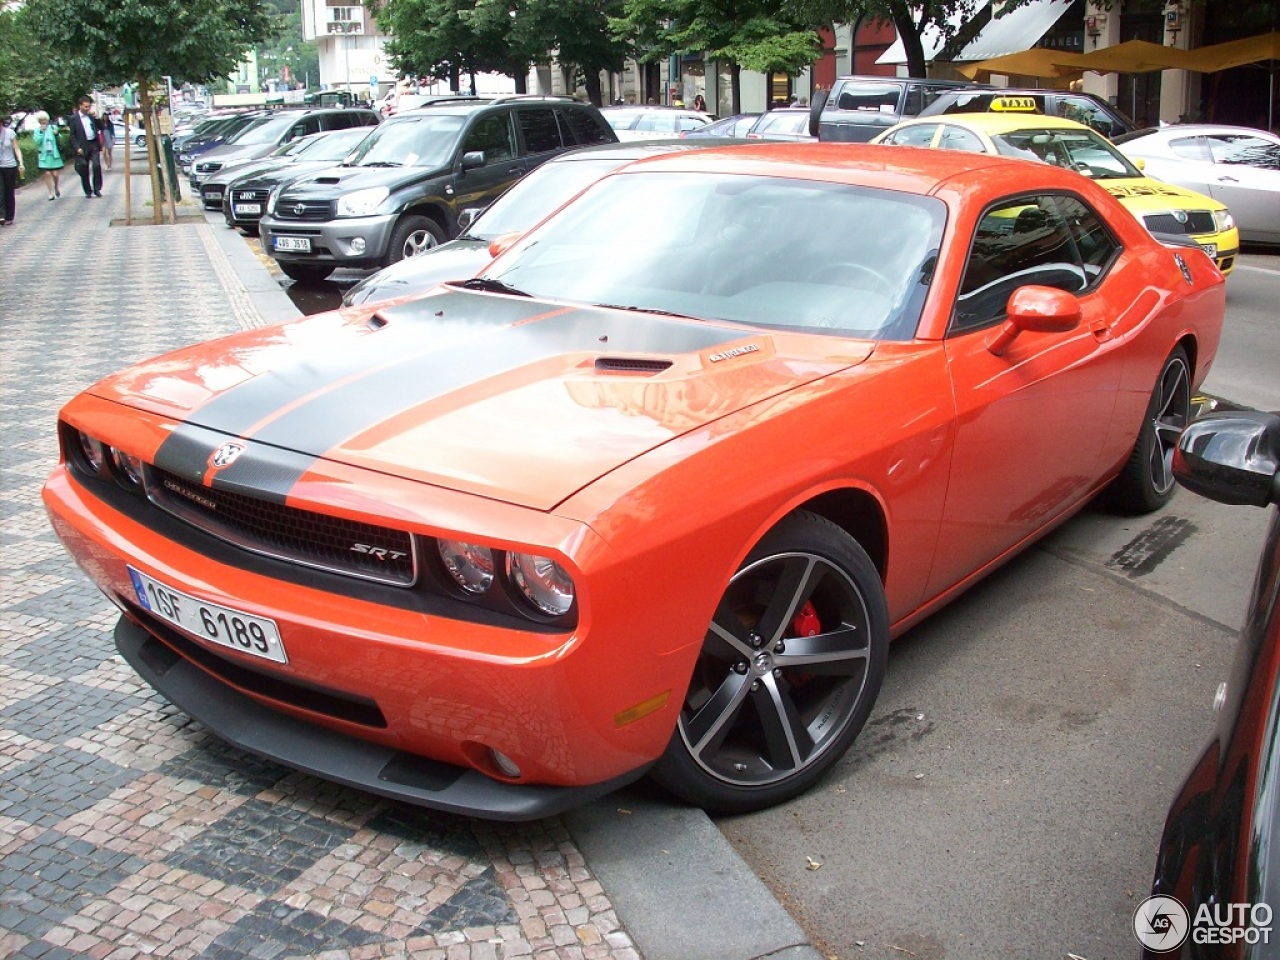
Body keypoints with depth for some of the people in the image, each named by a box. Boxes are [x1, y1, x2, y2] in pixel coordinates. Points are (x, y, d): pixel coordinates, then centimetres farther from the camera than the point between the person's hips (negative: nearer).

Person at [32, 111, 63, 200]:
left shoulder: (53, 127, 5)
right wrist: (41, 131, -12)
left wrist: (56, 134, -15)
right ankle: (51, 193, 4)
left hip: (54, 155, 0)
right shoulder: (37, 130, 4)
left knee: (55, 174, -4)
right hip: (44, 155, 0)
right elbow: (37, 141, -8)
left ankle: (56, 187, 26)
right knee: (47, 174, -4)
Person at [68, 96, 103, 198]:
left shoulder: (92, 116, 9)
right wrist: (77, 148, -12)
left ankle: (97, 189, 0)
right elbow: (72, 136, -1)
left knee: (97, 166, -12)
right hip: (83, 147, -2)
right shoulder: (74, 119, 0)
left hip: (93, 145, 2)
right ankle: (88, 191, 14)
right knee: (84, 171, 3)